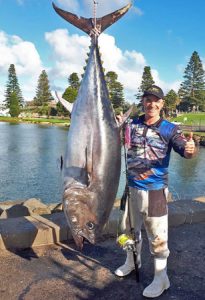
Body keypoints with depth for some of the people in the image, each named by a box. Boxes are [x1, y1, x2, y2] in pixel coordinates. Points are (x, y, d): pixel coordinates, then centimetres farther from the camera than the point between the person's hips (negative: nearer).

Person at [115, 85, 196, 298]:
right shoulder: (131, 125, 3)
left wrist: (190, 149, -42)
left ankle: (161, 278, 20)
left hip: (155, 189, -4)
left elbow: (184, 150, -18)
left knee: (157, 235, 1)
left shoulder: (170, 129, -6)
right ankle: (132, 261, 45)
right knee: (131, 228, 21)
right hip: (131, 186, 5)